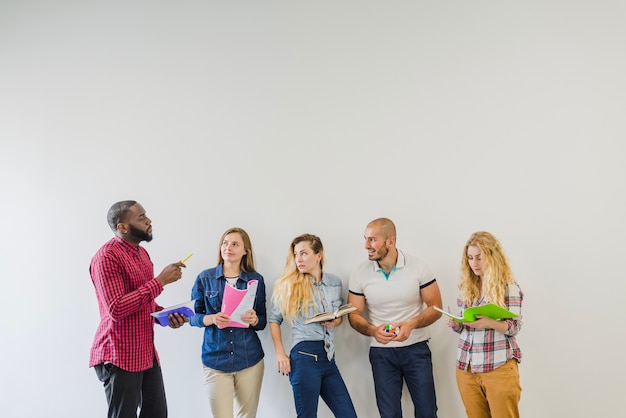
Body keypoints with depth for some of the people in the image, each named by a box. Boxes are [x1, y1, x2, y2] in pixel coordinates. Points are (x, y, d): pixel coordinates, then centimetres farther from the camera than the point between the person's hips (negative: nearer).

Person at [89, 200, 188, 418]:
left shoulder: (141, 253, 13)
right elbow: (117, 309, -24)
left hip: (147, 353, 8)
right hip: (119, 357, -8)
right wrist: (160, 280, -22)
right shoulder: (107, 257, -16)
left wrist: (166, 316, 3)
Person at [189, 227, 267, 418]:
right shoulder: (204, 278, -1)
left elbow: (262, 322, 7)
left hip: (250, 360, 1)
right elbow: (192, 316, 2)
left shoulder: (256, 279, 2)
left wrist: (254, 319, -17)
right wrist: (211, 319, -18)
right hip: (215, 360, -1)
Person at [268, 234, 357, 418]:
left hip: (328, 358, 4)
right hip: (305, 356, -4)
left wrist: (334, 322, -3)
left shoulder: (335, 282, 8)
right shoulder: (289, 285, -2)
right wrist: (280, 354, -4)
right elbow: (274, 319, 4)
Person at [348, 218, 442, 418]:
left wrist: (412, 324, -22)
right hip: (381, 352, 1)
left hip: (416, 349, -1)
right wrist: (373, 330, -20)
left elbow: (435, 307, -4)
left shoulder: (418, 266, -10)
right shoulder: (360, 274, -7)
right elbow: (354, 315, 1)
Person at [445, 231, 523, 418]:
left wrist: (489, 322, -26)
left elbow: (514, 327, -8)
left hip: (499, 368, -4)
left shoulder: (509, 285, -5)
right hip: (466, 367, 5)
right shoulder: (466, 285, 8)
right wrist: (454, 323, -8)